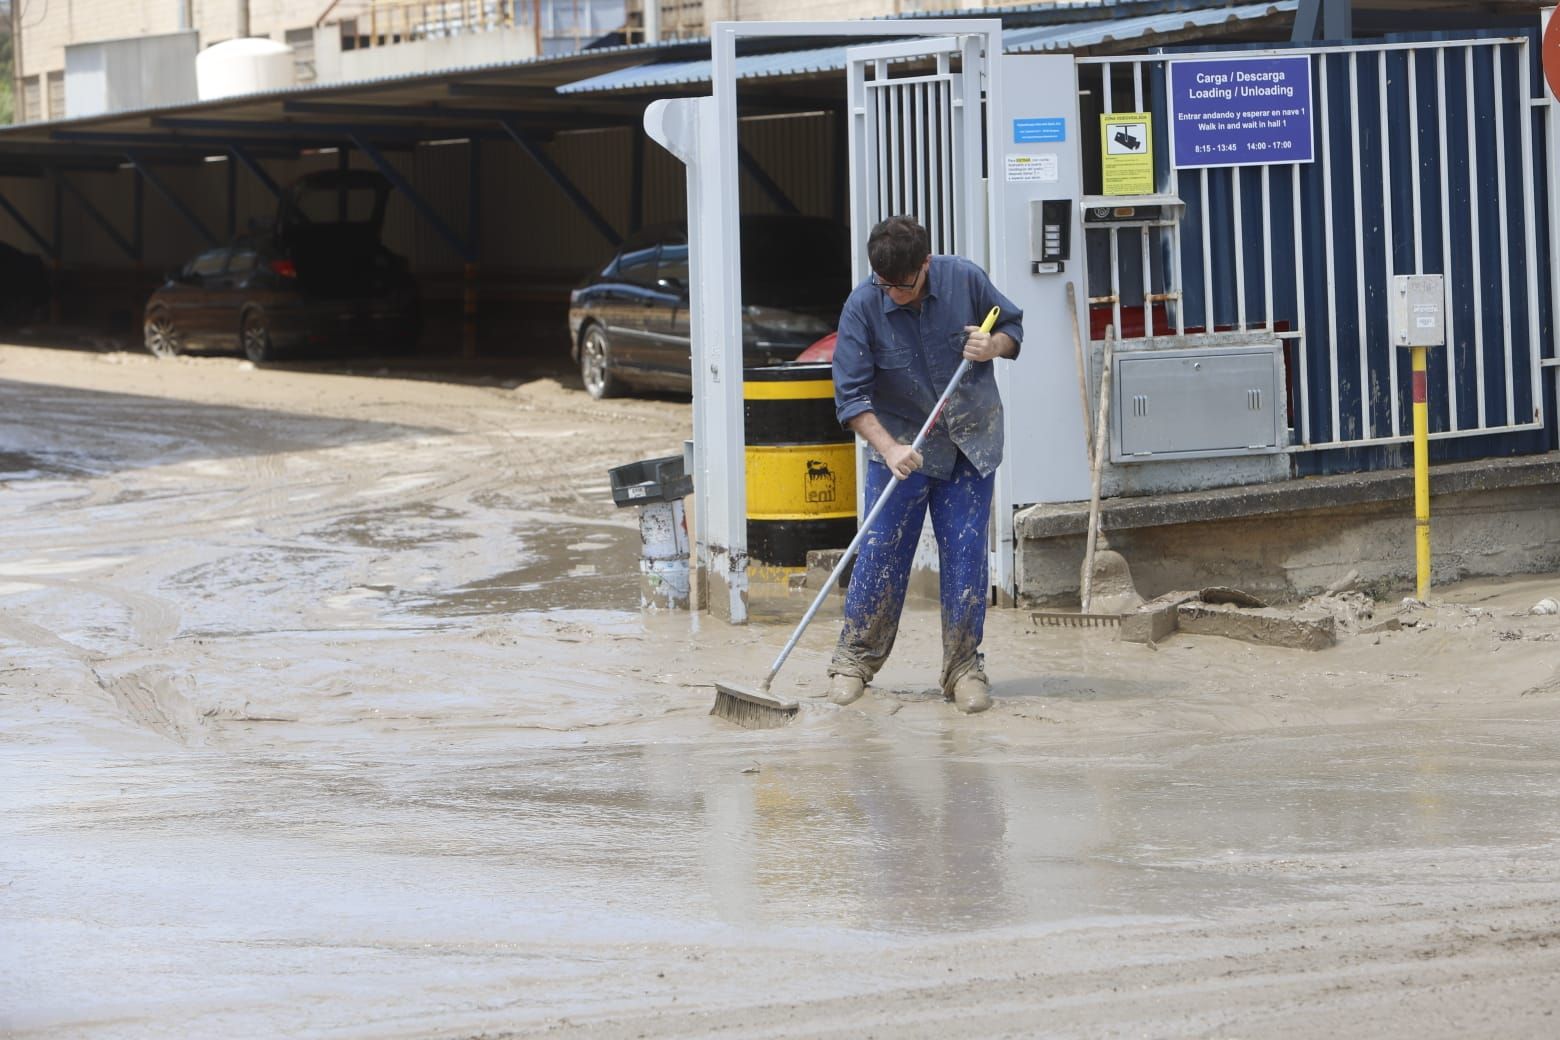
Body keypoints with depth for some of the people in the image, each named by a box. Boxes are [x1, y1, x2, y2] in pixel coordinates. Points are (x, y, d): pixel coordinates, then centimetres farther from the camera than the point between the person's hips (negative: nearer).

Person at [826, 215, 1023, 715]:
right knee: (881, 552, -3)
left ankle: (964, 667, 8)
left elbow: (1012, 326, 5)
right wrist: (888, 448, -27)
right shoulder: (863, 306, -16)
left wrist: (993, 346, -18)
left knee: (965, 555, -1)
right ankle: (854, 660, 10)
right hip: (899, 441, -1)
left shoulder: (964, 279, -11)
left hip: (969, 443, 1)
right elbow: (851, 393, -16)